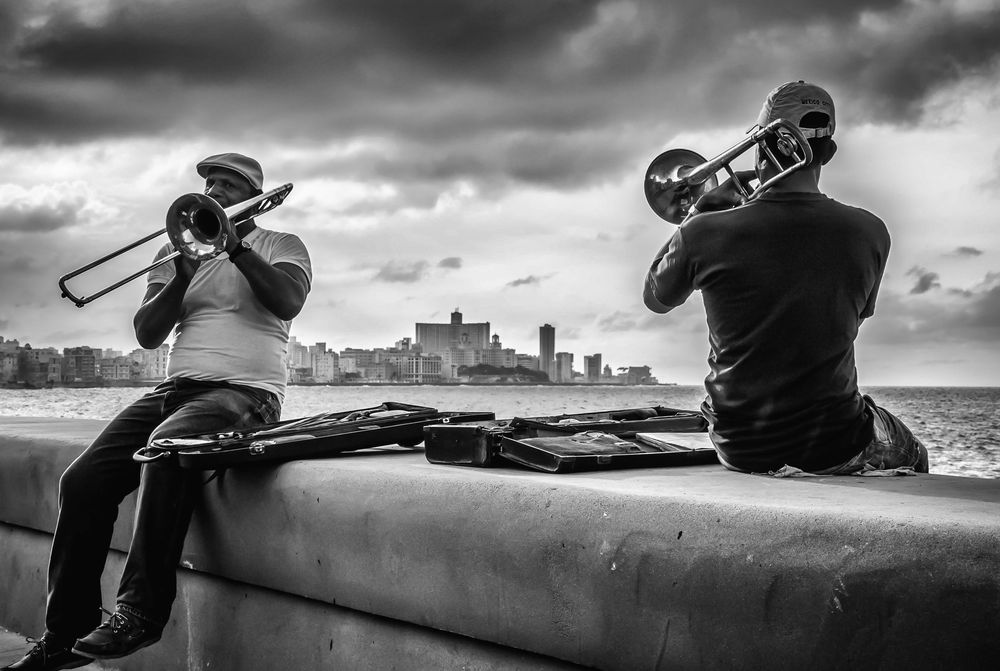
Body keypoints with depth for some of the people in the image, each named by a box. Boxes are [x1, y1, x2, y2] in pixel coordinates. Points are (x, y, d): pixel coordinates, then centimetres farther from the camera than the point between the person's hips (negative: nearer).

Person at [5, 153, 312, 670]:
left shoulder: (281, 246, 11)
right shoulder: (176, 251, 21)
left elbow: (288, 301, -12)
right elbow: (147, 334, 10)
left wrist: (234, 246, -12)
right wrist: (183, 276, -5)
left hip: (244, 391, -5)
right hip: (175, 389, 5)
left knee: (168, 443, -37)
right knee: (83, 480, -15)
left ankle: (141, 610, -29)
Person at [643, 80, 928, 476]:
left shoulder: (704, 234, -16)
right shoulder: (868, 233, -13)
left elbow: (655, 299, 6)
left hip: (740, 451, 1)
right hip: (835, 450, -1)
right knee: (911, 456, 32)